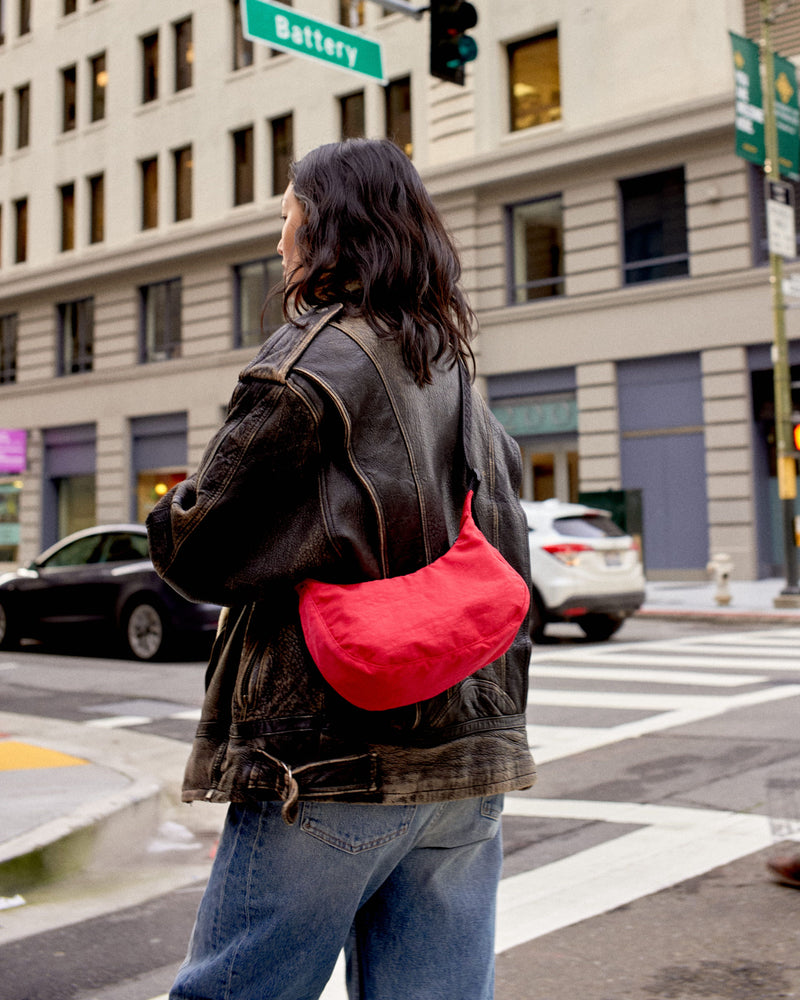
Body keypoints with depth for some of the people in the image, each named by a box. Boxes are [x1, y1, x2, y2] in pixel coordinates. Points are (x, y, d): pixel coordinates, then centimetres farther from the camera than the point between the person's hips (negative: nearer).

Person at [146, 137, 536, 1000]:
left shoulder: (317, 354, -9)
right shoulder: (457, 381, 15)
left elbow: (199, 548, -10)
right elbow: (507, 581, 19)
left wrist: (172, 514, 10)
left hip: (331, 763, -7)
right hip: (467, 766, 8)